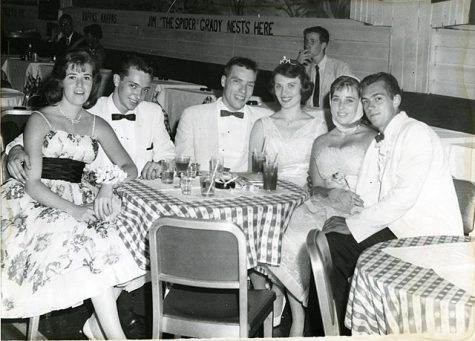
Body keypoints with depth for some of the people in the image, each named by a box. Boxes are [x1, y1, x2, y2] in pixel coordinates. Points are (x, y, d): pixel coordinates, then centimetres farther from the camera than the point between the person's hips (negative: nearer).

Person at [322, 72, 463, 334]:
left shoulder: (416, 133, -11)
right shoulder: (379, 142, 18)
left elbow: (405, 196, -22)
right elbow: (367, 198, 11)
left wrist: (354, 224, -17)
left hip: (430, 234, -8)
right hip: (394, 227, 9)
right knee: (329, 245, -5)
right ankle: (336, 330, 6)